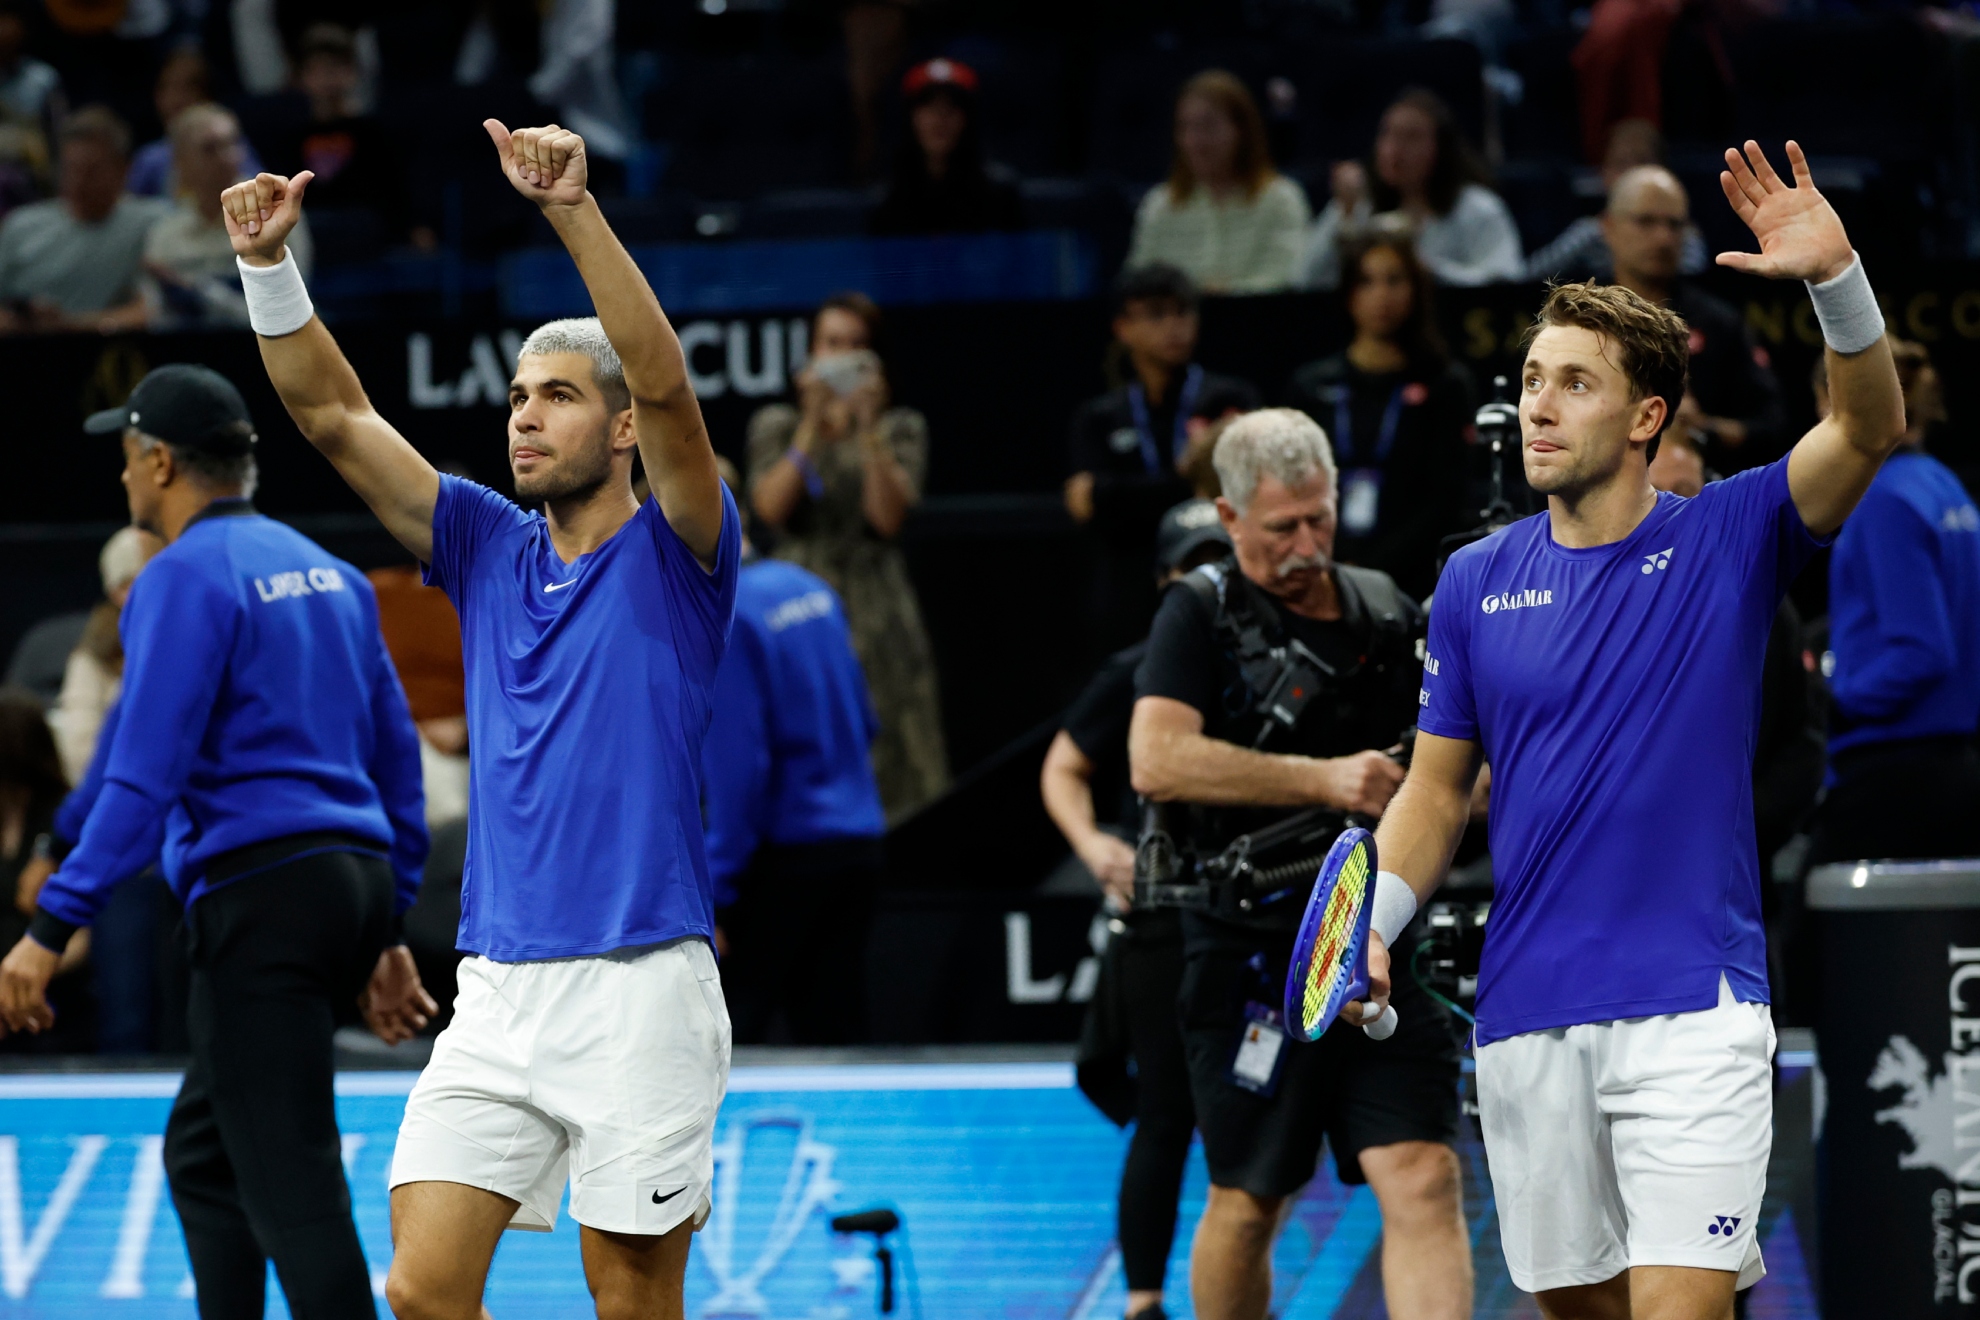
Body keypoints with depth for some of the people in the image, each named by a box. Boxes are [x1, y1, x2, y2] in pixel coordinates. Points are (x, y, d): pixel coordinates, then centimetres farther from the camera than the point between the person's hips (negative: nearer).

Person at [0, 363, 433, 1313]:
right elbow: (397, 762, 20)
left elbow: (143, 780, -16)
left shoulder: (185, 576, -8)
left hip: (260, 896, -9)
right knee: (201, 1152, 18)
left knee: (290, 1183, -10)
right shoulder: (323, 570, 18)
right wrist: (384, 933, 25)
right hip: (354, 879, 9)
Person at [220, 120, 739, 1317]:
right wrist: (271, 265, -5)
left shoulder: (676, 555, -1)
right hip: (496, 993, 5)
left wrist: (575, 210, -29)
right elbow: (335, 416, 9)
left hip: (639, 987, -5)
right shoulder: (488, 551, 14)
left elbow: (666, 385, -18)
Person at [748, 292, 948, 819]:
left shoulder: (900, 428, 11)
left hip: (877, 613, -1)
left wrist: (868, 430, -12)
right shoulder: (776, 425, 14)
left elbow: (889, 516, -5)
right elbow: (771, 506, -4)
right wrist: (812, 426, -9)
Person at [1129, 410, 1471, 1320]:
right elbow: (1158, 759, -17)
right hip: (1253, 953, -3)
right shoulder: (1202, 615, 0)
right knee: (1247, 1205, 7)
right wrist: (1324, 780, -20)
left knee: (1423, 1180, -12)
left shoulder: (1387, 613, 14)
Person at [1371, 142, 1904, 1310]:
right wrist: (1367, 929, -3)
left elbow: (1870, 431, -16)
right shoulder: (1478, 583, 9)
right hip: (1526, 1024, 4)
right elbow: (1438, 789, 13)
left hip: (1690, 1006, -4)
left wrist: (1837, 280, -33)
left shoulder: (1727, 542, -1)